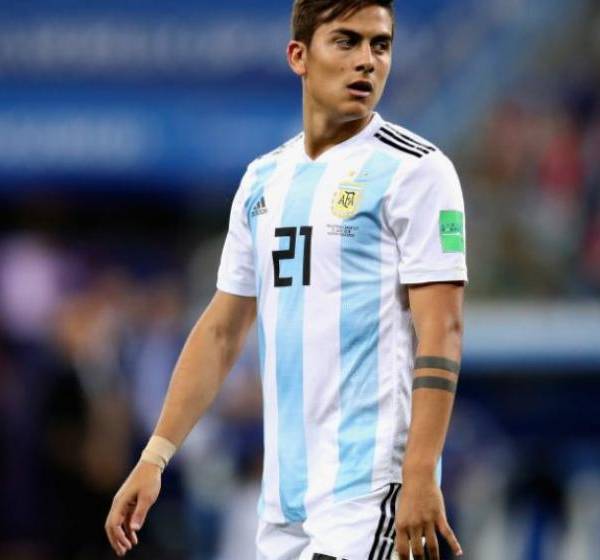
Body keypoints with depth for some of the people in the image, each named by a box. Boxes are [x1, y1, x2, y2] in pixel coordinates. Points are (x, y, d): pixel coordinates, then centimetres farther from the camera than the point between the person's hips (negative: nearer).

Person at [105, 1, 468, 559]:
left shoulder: (415, 171, -5)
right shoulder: (263, 178, 14)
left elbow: (440, 334, -12)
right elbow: (221, 330, 19)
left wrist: (421, 478, -21)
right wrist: (155, 457, 13)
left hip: (371, 491, -6)